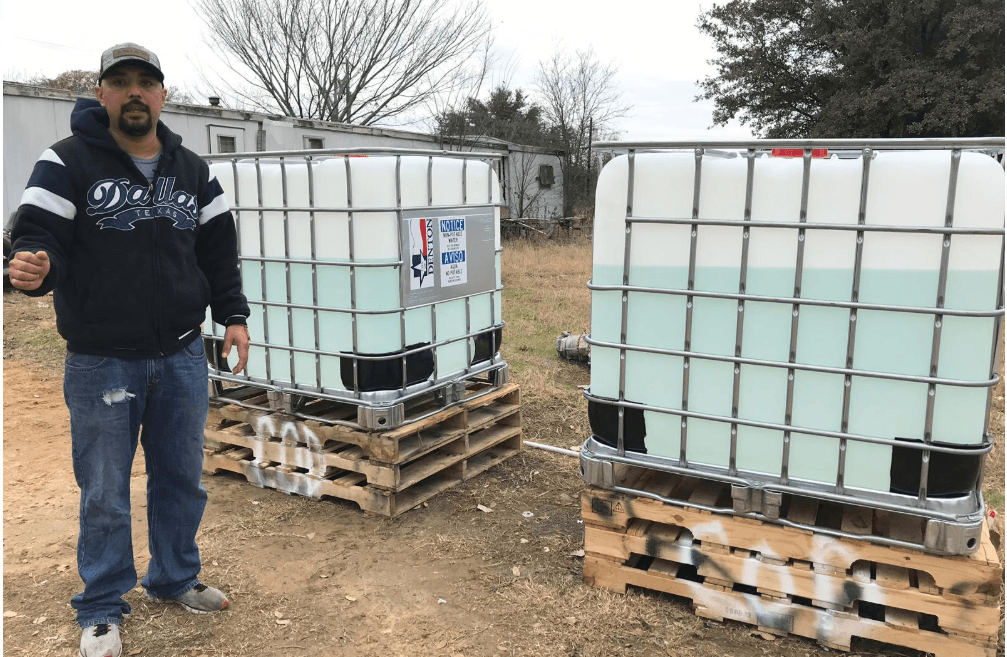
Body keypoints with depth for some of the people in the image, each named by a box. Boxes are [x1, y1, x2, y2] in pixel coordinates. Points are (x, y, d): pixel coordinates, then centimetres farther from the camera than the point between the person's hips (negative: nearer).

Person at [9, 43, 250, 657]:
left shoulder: (193, 171, 9)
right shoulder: (68, 163, -4)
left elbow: (220, 251, 12)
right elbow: (40, 236, -9)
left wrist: (233, 315, 2)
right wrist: (34, 265, -32)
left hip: (182, 357, 4)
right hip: (101, 362, -3)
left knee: (183, 479, 15)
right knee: (104, 493, 7)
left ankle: (174, 579, 36)